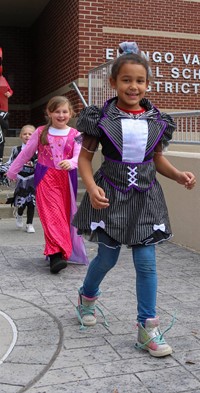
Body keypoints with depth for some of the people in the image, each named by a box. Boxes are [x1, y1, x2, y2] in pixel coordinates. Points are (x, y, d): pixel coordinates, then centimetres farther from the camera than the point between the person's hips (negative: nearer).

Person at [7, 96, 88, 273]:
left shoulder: (74, 134, 2)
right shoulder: (41, 132, 2)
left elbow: (78, 156, -10)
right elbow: (26, 153, 10)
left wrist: (70, 163, -33)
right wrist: (12, 171, 16)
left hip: (66, 178, 2)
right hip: (45, 177, -2)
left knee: (64, 215, 9)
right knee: (52, 214, -14)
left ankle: (57, 251, 24)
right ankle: (57, 254, -21)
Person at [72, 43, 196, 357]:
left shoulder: (156, 120, 1)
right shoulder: (101, 118, -8)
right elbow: (84, 158, -4)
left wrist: (179, 175, -5)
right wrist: (92, 187, -20)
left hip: (145, 198, 2)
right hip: (110, 196, -2)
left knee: (146, 262, 1)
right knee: (108, 257, 10)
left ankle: (147, 326, 14)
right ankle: (87, 296, 42)